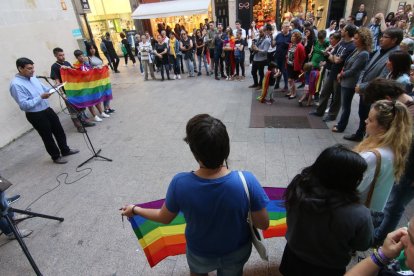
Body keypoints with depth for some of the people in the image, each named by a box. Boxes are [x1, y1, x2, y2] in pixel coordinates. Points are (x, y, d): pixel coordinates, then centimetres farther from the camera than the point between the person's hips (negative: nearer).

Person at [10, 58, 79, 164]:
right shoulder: (16, 84, -19)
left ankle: (65, 150, 35)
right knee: (47, 137, 7)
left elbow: (44, 89, 17)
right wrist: (41, 97, -26)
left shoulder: (33, 78, 5)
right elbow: (24, 105, -23)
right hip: (35, 115, -8)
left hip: (47, 109, 8)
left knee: (59, 131, 17)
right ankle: (56, 157, 24)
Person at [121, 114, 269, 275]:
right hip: (236, 252, 0)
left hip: (200, 254, 0)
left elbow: (164, 218, -12)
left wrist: (134, 210, 5)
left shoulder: (180, 183, -32)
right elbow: (263, 224, -19)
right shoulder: (246, 181, -34)